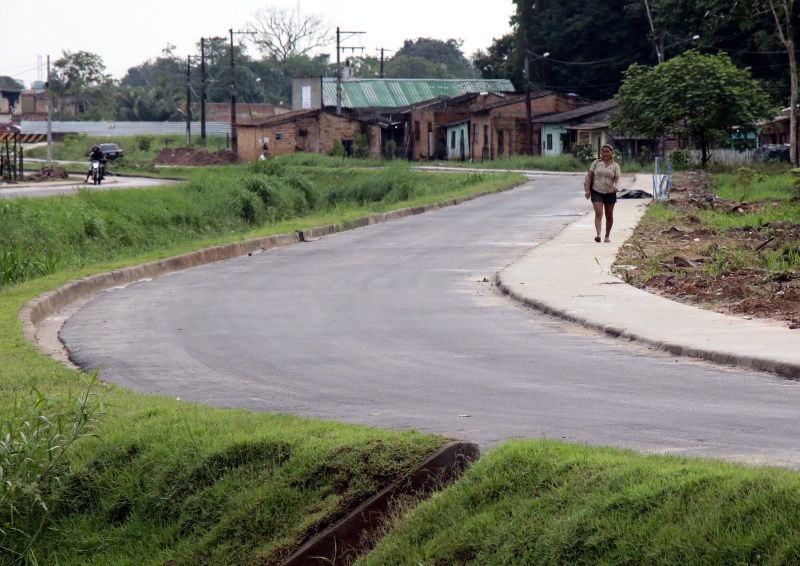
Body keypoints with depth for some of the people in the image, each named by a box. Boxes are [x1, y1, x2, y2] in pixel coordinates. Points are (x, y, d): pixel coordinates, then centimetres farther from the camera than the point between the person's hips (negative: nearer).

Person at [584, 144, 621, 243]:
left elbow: (617, 178, -9)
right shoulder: (596, 163, 4)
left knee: (609, 215, 11)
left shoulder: (615, 166, 2)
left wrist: (616, 186, -30)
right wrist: (587, 189, -4)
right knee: (598, 213, -15)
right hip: (596, 192, -1)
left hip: (610, 193, 1)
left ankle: (607, 236, 25)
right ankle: (598, 235, -26)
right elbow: (589, 176, 4)